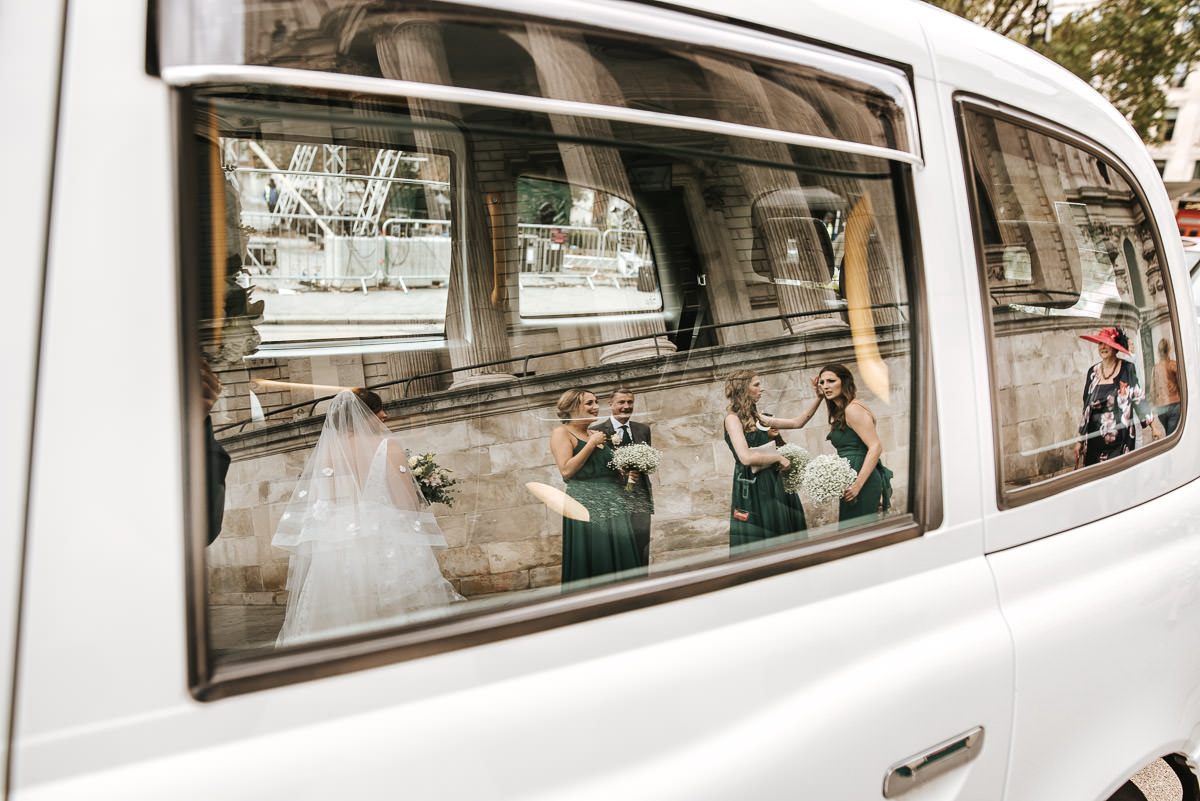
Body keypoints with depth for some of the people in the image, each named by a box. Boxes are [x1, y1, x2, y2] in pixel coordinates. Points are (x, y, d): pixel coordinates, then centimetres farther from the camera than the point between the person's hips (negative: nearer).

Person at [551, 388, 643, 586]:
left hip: (612, 503, 7)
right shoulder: (562, 433, -1)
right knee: (590, 562, -7)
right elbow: (566, 470, -14)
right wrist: (592, 444, -10)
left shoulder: (597, 435, 20)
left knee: (620, 560, 3)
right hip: (585, 503, -7)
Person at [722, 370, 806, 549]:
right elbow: (746, 457, -23)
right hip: (752, 488, -9)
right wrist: (778, 458, -12)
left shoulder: (753, 416, 13)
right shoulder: (733, 418, -12)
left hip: (770, 483, 9)